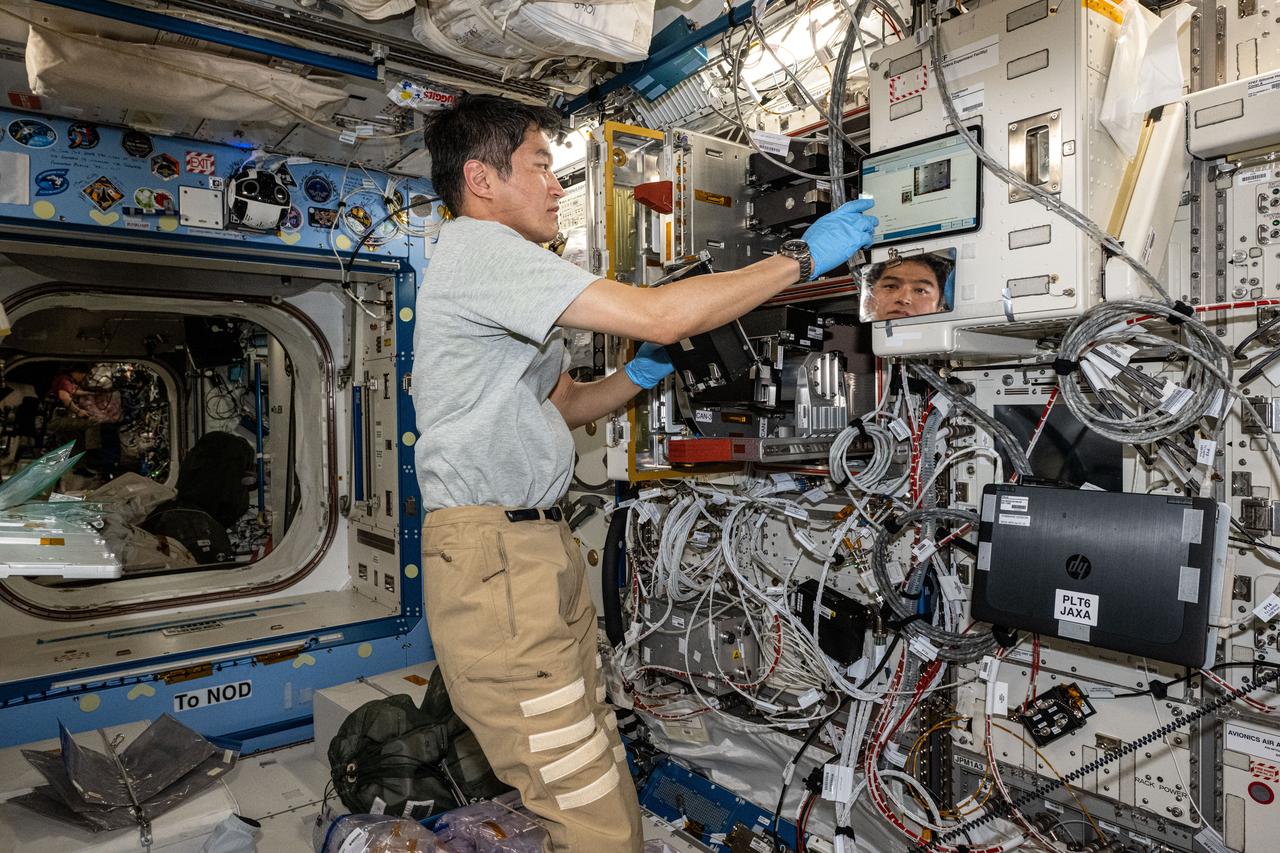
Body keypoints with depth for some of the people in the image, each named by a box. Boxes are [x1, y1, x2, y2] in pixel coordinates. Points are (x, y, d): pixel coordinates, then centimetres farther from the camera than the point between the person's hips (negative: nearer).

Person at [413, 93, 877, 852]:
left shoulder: (503, 275, 23)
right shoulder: (480, 249, -12)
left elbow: (563, 405, 27)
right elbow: (657, 314, -22)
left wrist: (640, 375, 9)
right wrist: (802, 258, -11)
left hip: (541, 549, 10)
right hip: (494, 556, -10)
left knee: (605, 784, 14)